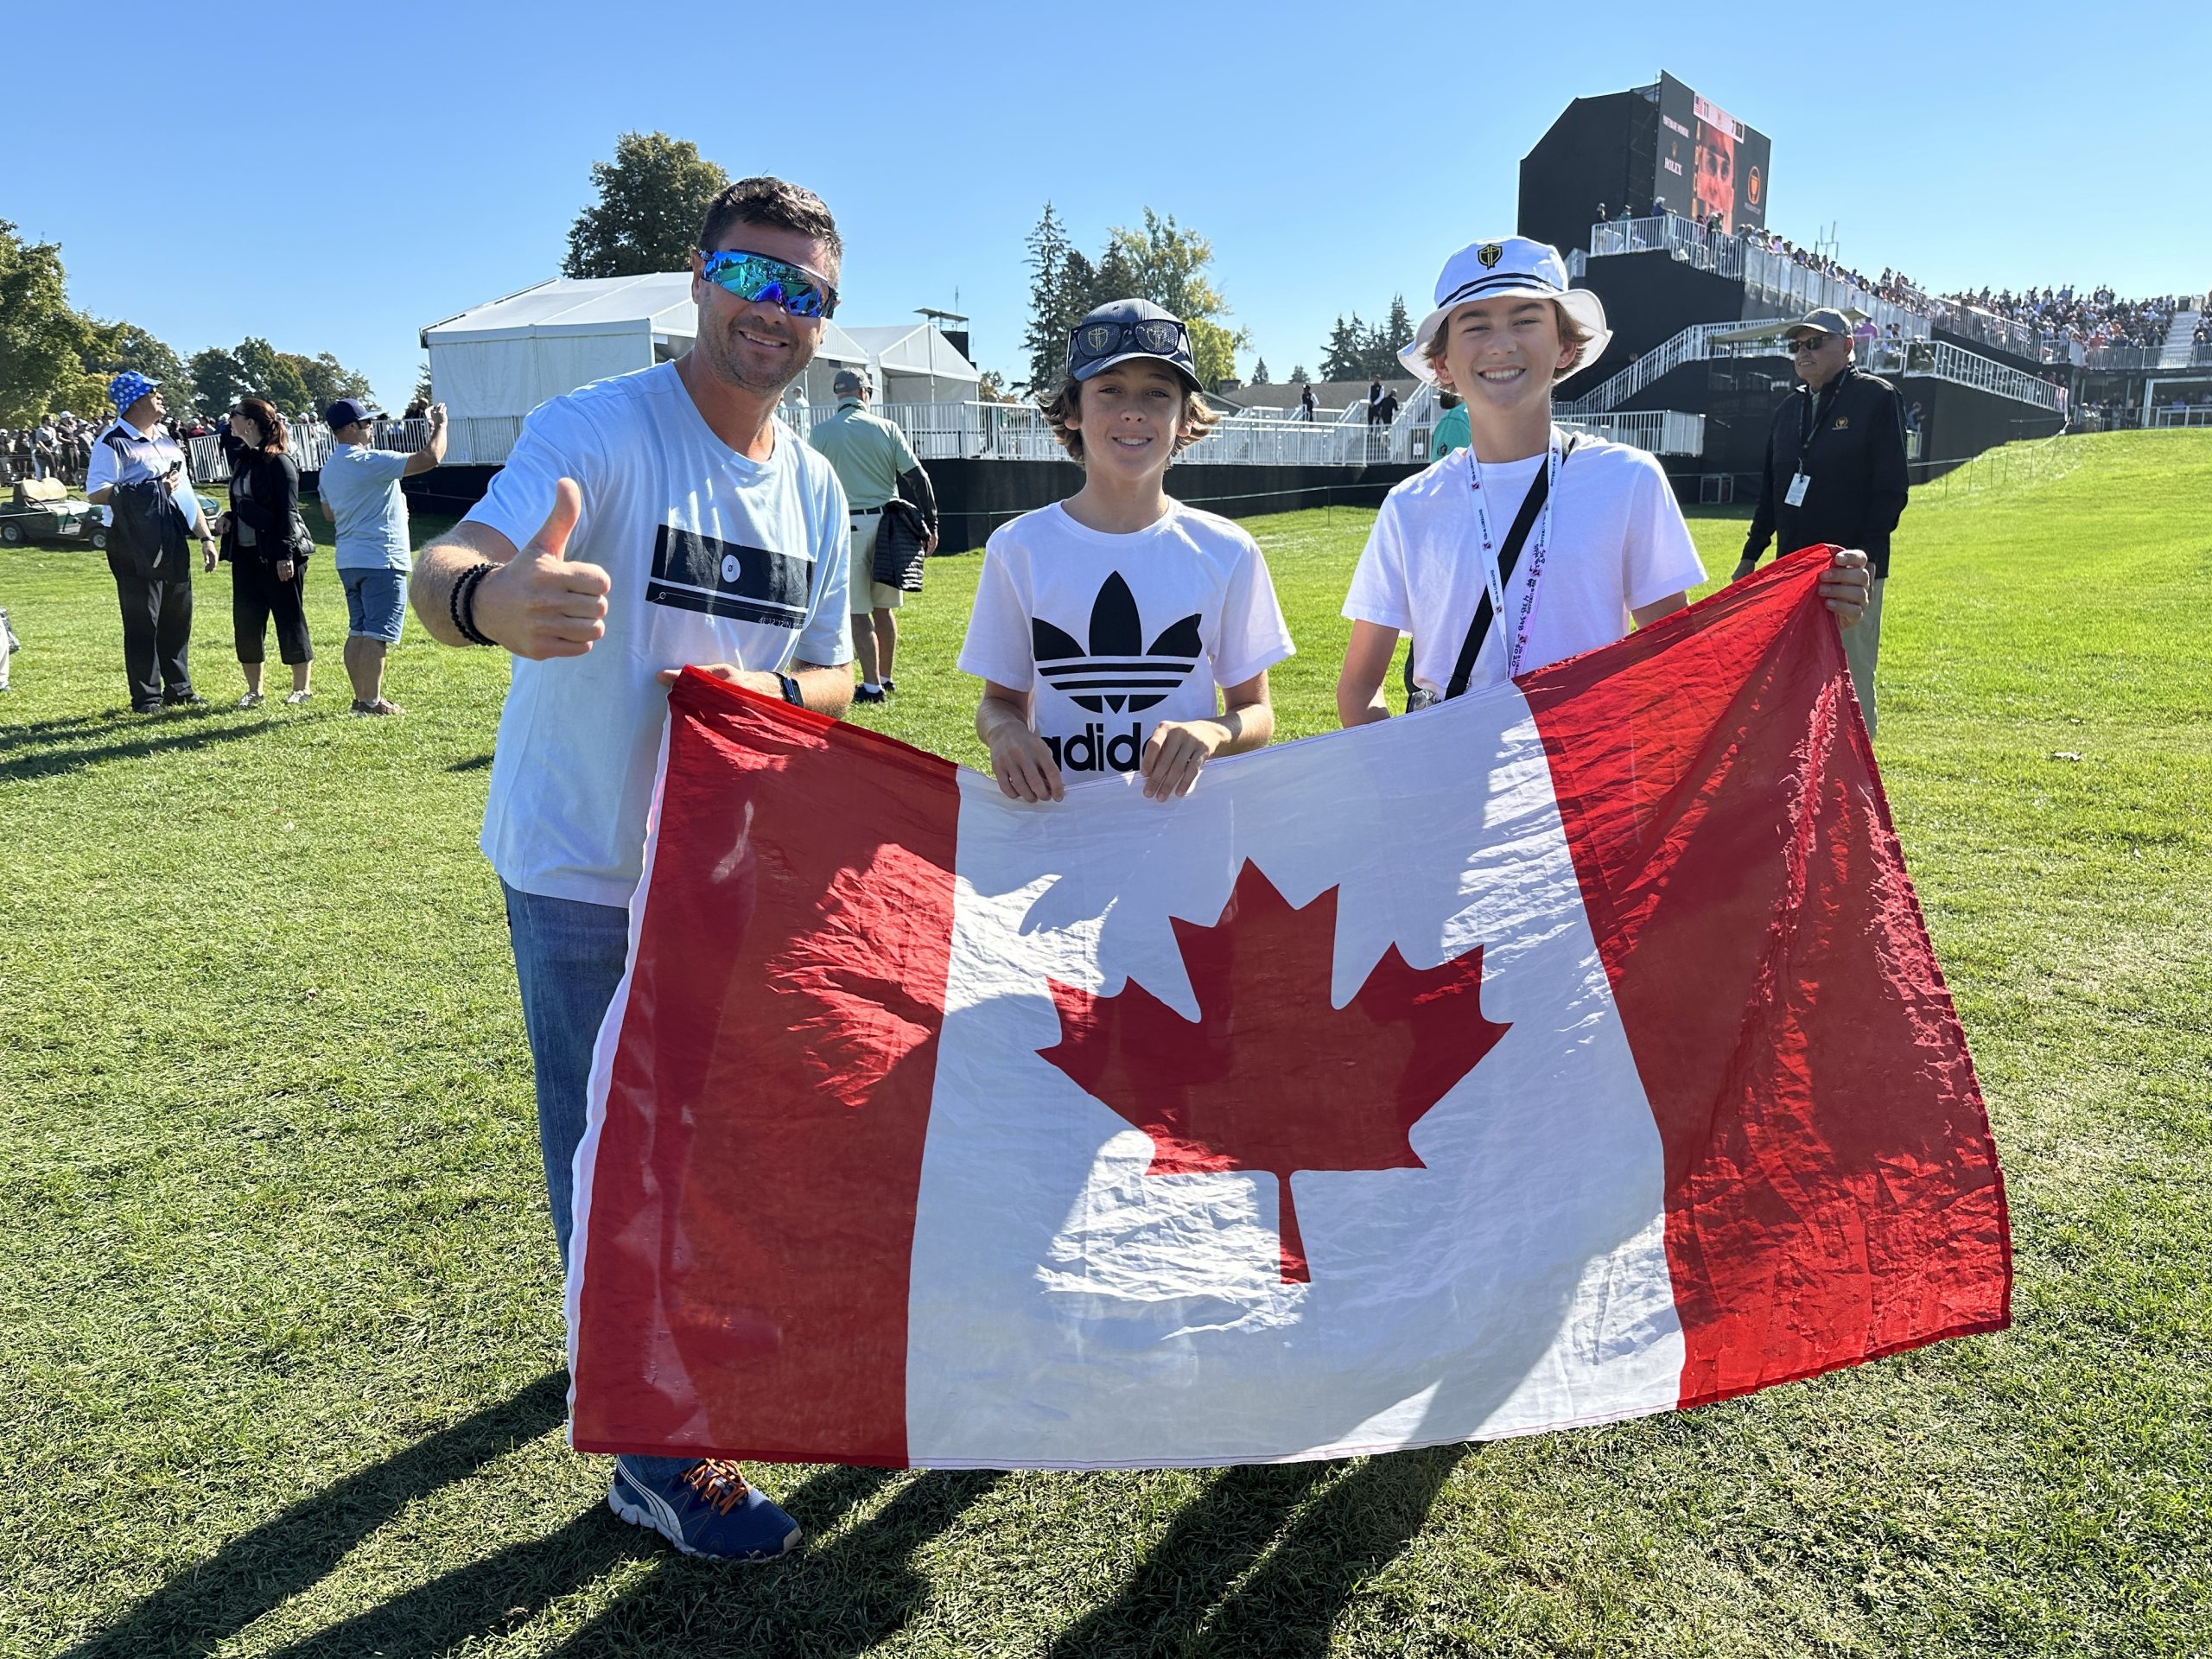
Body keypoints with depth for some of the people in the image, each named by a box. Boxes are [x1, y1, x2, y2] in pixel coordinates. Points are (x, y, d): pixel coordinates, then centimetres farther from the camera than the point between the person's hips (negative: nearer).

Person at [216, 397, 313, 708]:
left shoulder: (279, 462, -11)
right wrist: (229, 517, 2)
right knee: (246, 623, 8)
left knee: (290, 620, 1)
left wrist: (286, 554, -19)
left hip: (277, 555, -8)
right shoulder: (242, 459, 12)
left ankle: (303, 687, 11)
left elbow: (288, 512, -15)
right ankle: (254, 690, 17)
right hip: (246, 554, 8)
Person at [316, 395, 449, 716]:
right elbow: (430, 458, -19)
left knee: (358, 632, 13)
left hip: (348, 560, 9)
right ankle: (372, 701, -4)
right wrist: (440, 425, -3)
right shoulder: (370, 462, -15)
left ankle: (361, 697, 17)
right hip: (381, 560, -9)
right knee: (377, 634, -6)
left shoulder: (328, 470, 12)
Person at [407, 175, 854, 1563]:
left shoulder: (816, 490, 3)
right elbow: (447, 567, -33)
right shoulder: (598, 431, -17)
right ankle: (660, 1460, 18)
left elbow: (832, 679, 9)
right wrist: (489, 597, -58)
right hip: (585, 867, -6)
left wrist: (766, 693, -16)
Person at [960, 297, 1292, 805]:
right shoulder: (1018, 548, 3)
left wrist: (1211, 732, -13)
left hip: (1186, 817, -1)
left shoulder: (1227, 552, 3)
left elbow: (1256, 712, 9)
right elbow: (1001, 699, 11)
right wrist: (1004, 731, -12)